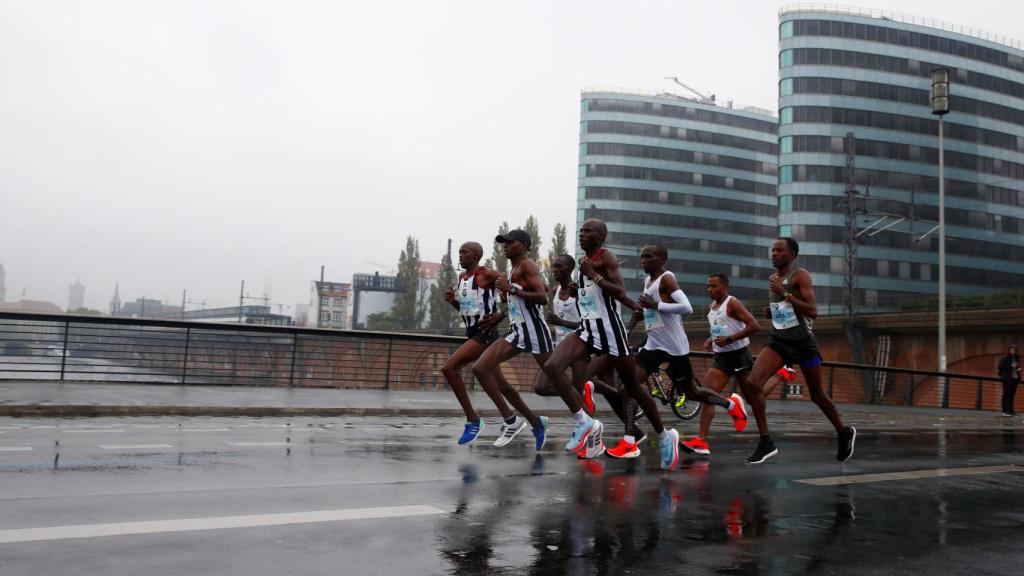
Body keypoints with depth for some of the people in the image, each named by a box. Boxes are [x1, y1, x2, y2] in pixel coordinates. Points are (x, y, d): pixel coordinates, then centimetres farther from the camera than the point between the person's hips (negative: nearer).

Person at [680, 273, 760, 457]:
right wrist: (711, 340, 8)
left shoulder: (732, 303, -11)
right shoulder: (711, 307, 12)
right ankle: (702, 442, -17)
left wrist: (729, 339, -23)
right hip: (720, 357, 7)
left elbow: (754, 326, -20)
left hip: (739, 355, -7)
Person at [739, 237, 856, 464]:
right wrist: (770, 312, 4)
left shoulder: (800, 275, -11)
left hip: (802, 342, -5)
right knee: (752, 383, -17)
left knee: (817, 395, 10)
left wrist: (784, 294, -26)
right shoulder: (773, 279, 10)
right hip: (778, 341, 5)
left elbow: (812, 311, -21)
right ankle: (766, 442, -12)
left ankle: (845, 433, 38)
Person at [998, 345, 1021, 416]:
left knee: (1012, 395, 5)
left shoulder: (1017, 359, 15)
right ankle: (1005, 411, -7)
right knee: (1006, 394, -6)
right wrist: (1010, 366, -17)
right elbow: (1001, 367, -10)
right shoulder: (1004, 359, -3)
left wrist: (1019, 369, 5)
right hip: (1007, 379, -5)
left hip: (1015, 378, 5)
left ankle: (1010, 410, 9)